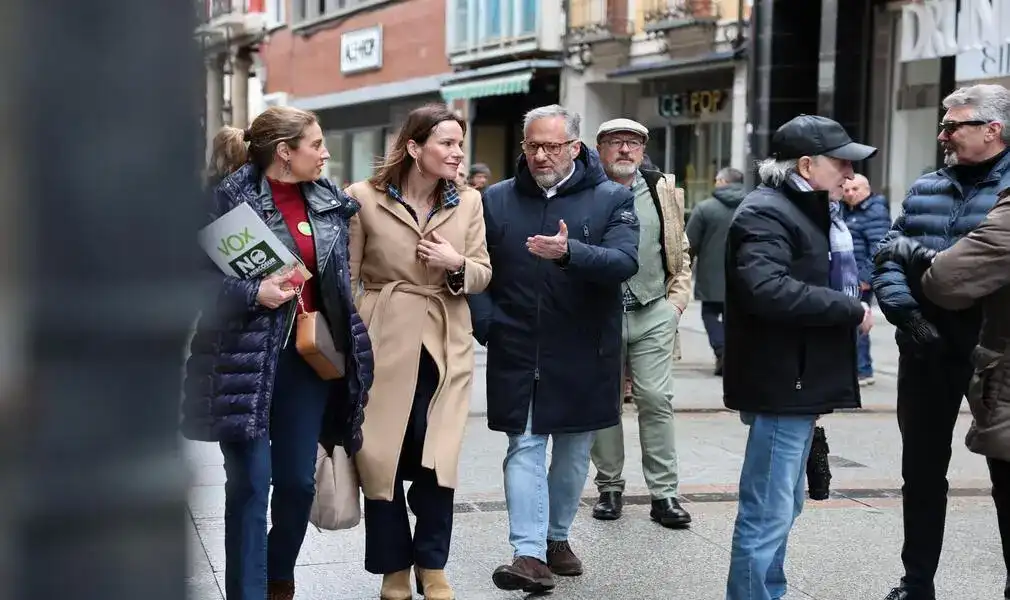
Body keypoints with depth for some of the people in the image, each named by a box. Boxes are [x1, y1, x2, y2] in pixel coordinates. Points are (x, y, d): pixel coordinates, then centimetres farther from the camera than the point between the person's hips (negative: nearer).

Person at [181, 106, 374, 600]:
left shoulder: (328, 199, 9)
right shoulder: (232, 197, -9)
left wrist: (346, 345, 12)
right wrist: (254, 294, -23)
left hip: (309, 357, 5)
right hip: (248, 359, -5)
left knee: (298, 480, 10)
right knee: (251, 482, -4)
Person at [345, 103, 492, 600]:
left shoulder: (468, 202, 5)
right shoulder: (365, 198, -5)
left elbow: (483, 276, 10)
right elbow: (345, 279, -1)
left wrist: (457, 265, -11)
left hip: (445, 348, 3)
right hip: (384, 345, -2)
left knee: (438, 463, 3)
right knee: (381, 460, 5)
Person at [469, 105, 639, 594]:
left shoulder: (612, 199, -2)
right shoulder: (496, 200, 4)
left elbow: (625, 262, -17)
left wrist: (569, 252, -34)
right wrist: (486, 323, -7)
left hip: (583, 354, 0)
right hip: (517, 353, 0)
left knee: (573, 451, 12)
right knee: (524, 447, -3)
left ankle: (557, 536, 29)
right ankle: (530, 553, -4)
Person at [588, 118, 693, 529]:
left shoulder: (663, 192, 9)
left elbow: (681, 253, 15)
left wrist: (676, 302, 6)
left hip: (652, 313, 1)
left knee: (655, 399, -3)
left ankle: (664, 493, 4)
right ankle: (609, 487, 19)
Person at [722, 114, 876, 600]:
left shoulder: (810, 210, 18)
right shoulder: (766, 213, -15)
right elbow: (768, 289, -31)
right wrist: (851, 309, -22)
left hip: (801, 383, 11)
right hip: (781, 385, -11)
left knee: (783, 507, 20)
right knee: (768, 512, -5)